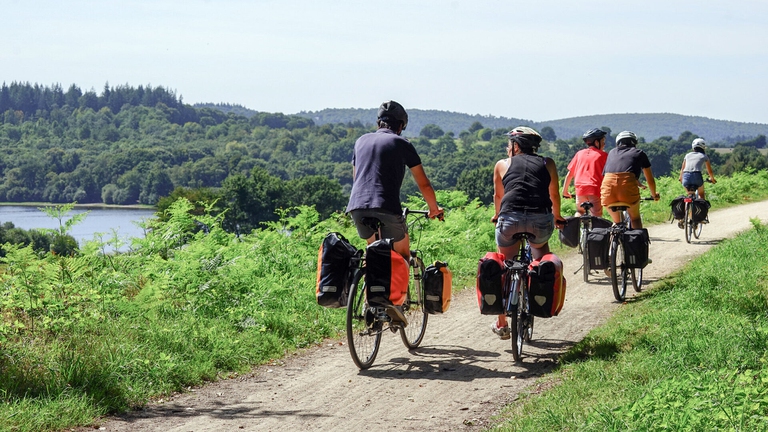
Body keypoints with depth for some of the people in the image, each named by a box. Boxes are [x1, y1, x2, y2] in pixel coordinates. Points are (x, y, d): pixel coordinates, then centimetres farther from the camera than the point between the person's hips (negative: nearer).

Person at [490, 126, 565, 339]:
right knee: (541, 249, 35)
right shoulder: (547, 163, 20)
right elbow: (554, 195, 30)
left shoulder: (503, 164, 19)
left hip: (511, 218, -1)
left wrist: (497, 215, 51)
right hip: (541, 218, 1)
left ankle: (501, 323, 20)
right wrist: (557, 216, 50)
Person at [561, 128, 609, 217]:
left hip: (580, 189, 3)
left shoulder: (579, 153, 16)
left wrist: (565, 190, 23)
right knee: (596, 216, -2)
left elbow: (569, 174, 16)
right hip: (595, 189, -3)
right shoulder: (603, 155, 6)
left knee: (579, 212, 24)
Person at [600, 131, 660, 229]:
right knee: (635, 218, 25)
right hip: (628, 187, -2)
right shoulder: (639, 153, 24)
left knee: (616, 222, 25)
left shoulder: (612, 152, 30)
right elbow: (650, 180, 31)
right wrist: (654, 195, 50)